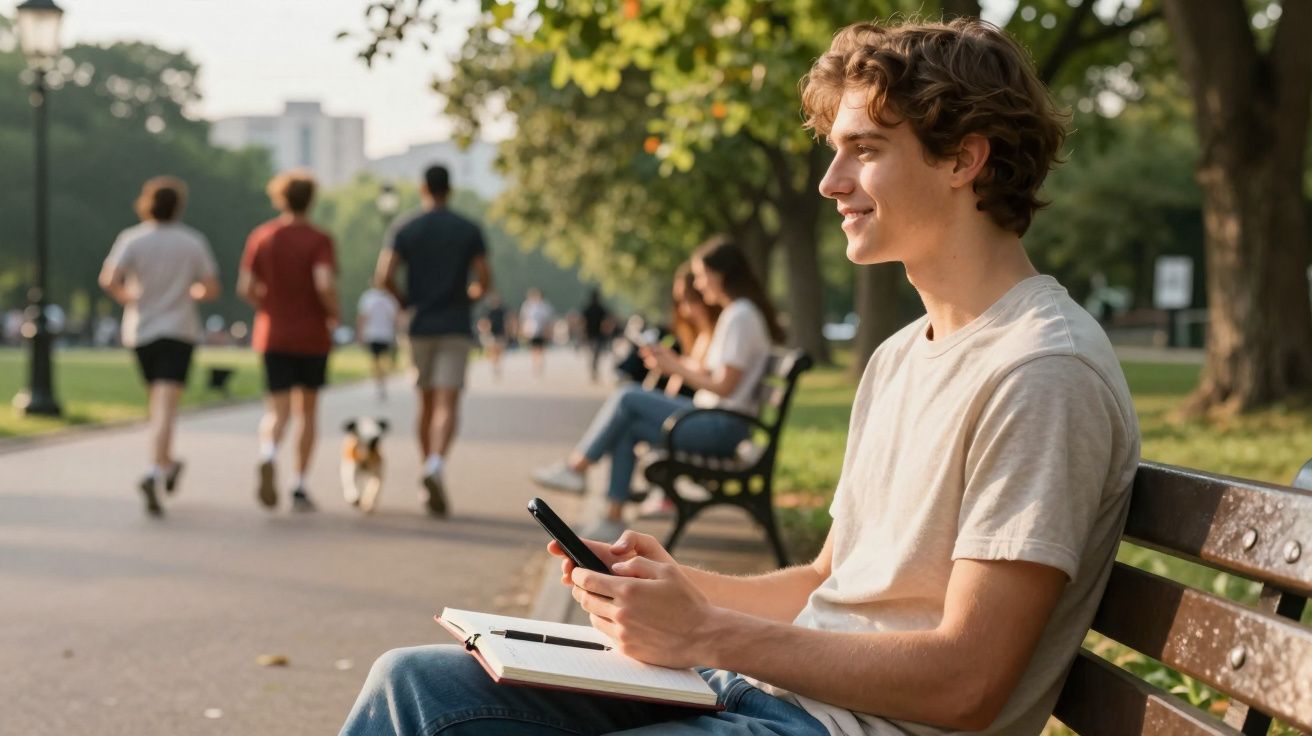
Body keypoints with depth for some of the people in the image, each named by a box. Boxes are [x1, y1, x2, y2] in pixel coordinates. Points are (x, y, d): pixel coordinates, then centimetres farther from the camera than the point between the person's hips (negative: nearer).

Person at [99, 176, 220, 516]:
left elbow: (108, 280, -14)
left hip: (139, 332, 3)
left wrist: (128, 297, 5)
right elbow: (211, 289, -1)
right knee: (165, 408, -12)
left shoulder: (132, 239, -2)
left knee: (158, 402, 22)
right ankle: (154, 473, -29)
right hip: (178, 333, -2)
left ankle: (167, 462, 34)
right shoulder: (193, 242, -2)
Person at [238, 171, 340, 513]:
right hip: (312, 336, -1)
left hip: (273, 334, 1)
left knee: (277, 411, 0)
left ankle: (268, 454, -33)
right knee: (307, 410, 14)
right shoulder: (319, 240, -7)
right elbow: (325, 284, -22)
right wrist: (335, 313, -3)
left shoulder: (261, 237, 2)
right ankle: (299, 486, 15)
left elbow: (245, 288, -1)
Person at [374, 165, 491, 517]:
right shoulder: (469, 231, 1)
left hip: (420, 327, 2)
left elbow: (384, 276, -9)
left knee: (427, 402, 15)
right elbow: (484, 280, -5)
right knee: (448, 406, -10)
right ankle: (436, 466, -34)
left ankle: (429, 471, 20)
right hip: (456, 328, -2)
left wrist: (404, 300, 10)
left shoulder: (404, 229, 1)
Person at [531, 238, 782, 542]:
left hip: (722, 426, -10)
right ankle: (613, 519, -2)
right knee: (627, 427, 0)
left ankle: (575, 468, 1)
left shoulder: (739, 317, -15)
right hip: (715, 421, 10)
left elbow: (724, 386, -19)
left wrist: (676, 368, -9)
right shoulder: (735, 313, 17)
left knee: (627, 398, -12)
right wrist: (676, 361, 8)